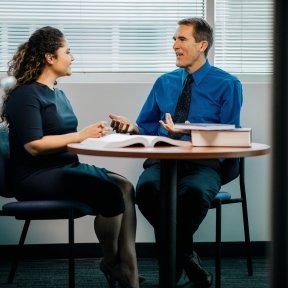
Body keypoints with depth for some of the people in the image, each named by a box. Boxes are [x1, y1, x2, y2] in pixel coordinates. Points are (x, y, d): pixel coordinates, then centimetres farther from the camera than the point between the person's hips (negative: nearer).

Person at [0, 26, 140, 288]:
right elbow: (34, 145, -18)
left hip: (66, 167, 8)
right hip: (37, 177, -8)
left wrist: (93, 133, 2)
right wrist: (81, 136, -15)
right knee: (111, 193, -26)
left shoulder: (57, 93, 19)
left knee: (125, 187, -18)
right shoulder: (26, 95, -8)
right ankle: (111, 262, -2)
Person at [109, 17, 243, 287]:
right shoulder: (164, 82, 17)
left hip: (203, 164, -3)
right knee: (147, 188, -33)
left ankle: (173, 260, -15)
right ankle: (185, 255, -13)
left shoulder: (227, 84, 3)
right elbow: (148, 128, 18)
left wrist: (191, 132, -19)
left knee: (194, 192, -40)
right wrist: (132, 126, -6)